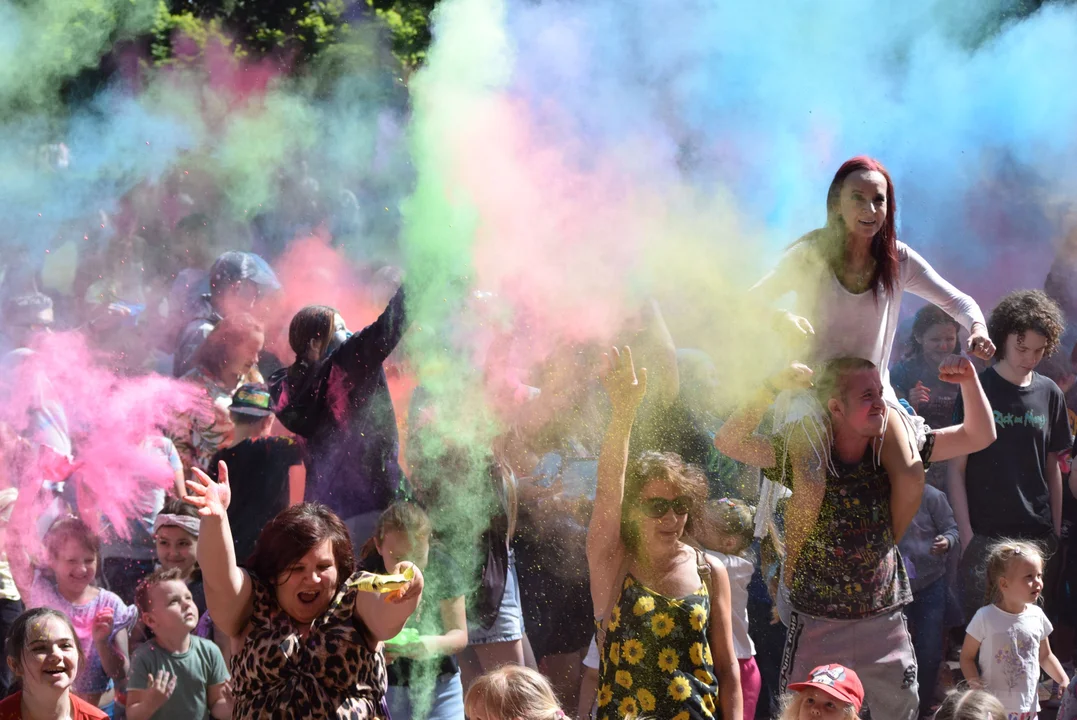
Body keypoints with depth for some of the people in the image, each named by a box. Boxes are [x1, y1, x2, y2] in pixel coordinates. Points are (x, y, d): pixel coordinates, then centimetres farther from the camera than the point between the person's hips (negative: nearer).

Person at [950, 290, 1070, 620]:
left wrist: (1056, 530, 9)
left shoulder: (1049, 394, 8)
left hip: (1039, 534, 3)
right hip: (986, 534, -3)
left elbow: (1053, 467, 13)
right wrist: (966, 533, -9)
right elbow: (957, 467, -2)